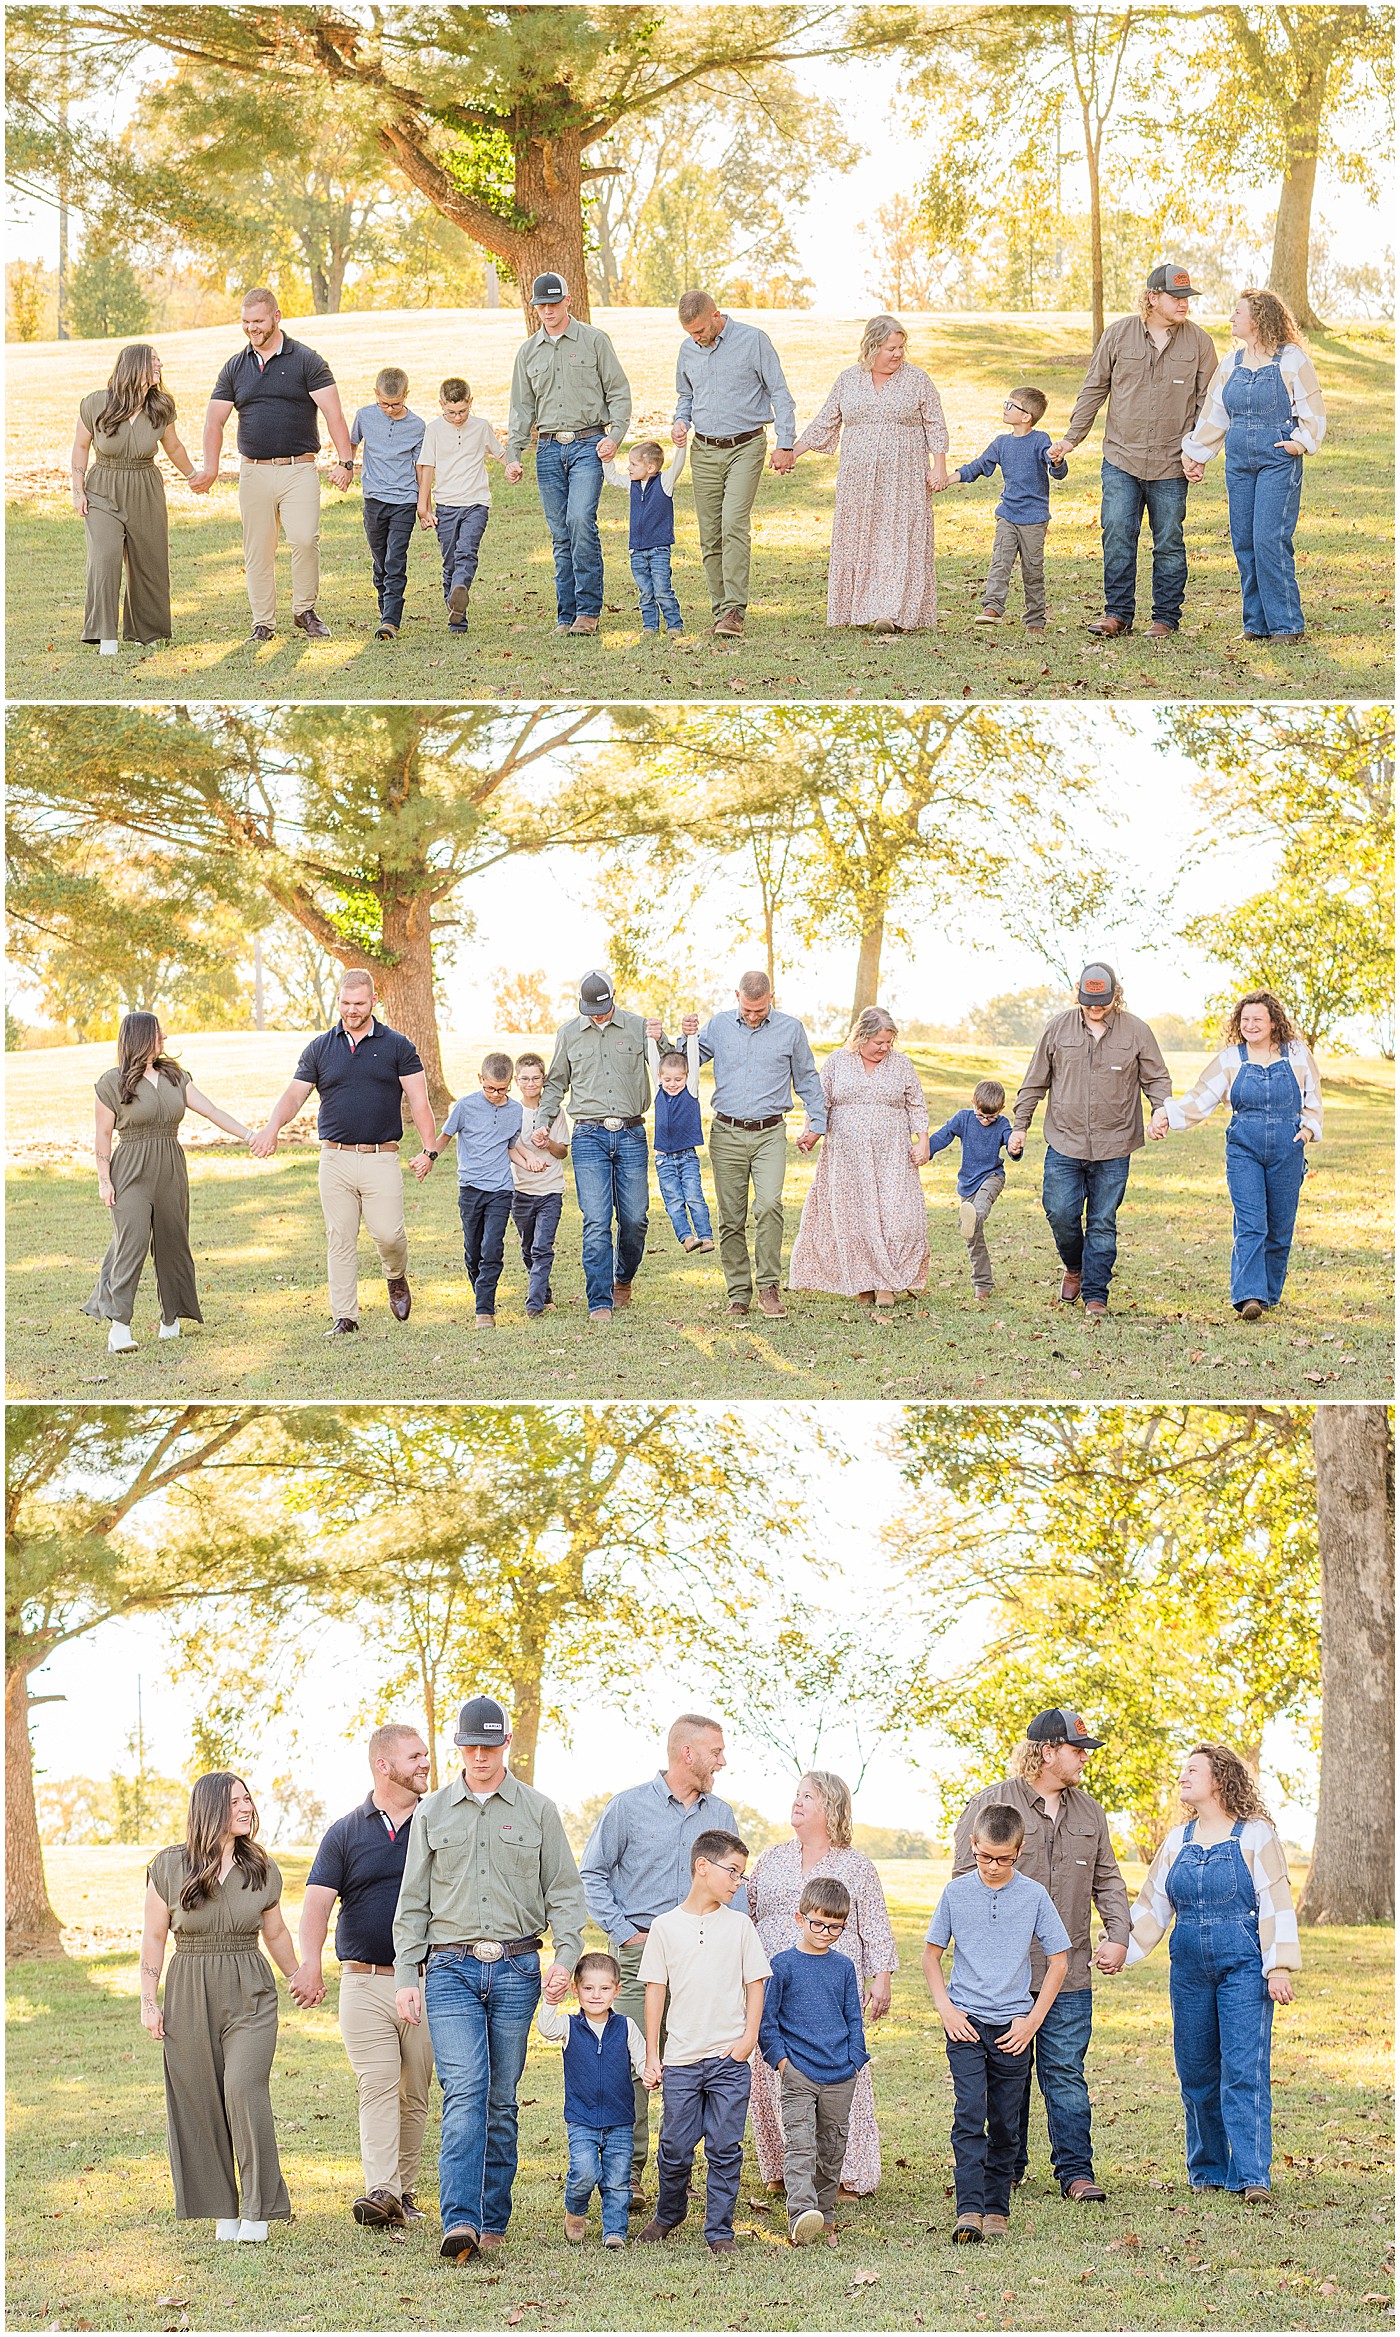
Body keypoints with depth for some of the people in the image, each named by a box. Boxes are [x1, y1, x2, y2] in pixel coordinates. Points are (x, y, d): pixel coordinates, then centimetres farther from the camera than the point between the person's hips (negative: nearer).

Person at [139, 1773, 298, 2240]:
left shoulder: (262, 1869, 4)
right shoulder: (169, 1868, -2)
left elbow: (276, 1933, 19)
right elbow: (153, 1937, 4)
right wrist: (149, 2002, 0)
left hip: (250, 1995, 0)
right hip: (189, 1996, 0)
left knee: (245, 2087, -17)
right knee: (199, 2102, 1)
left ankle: (258, 2209, -11)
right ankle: (223, 2208, 12)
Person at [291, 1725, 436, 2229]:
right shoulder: (345, 1833, 6)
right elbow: (317, 1903, -3)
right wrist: (310, 1962, -21)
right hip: (365, 1983, -1)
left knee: (415, 2093, 5)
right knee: (376, 2087, -12)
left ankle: (405, 2191, 14)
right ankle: (380, 2191, -21)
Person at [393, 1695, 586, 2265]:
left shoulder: (538, 1810, 8)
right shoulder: (432, 1812, 10)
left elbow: (564, 1892, 7)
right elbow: (413, 1902, 11)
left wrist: (566, 1956, -8)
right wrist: (406, 1976, 4)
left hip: (515, 1968, 1)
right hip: (450, 1968, -1)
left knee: (502, 2099, 5)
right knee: (464, 2092, -14)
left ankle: (492, 2219, 14)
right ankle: (460, 2222, -22)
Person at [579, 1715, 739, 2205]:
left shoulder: (720, 1814, 14)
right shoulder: (630, 1806, 1)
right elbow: (592, 1873, 4)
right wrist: (624, 1931, -5)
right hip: (642, 1949, -4)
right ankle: (627, 2172, -3)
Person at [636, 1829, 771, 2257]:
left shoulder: (739, 1925, 5)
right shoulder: (665, 1926, 3)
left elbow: (755, 1984, 8)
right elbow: (656, 1991, 6)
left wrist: (749, 2037, -5)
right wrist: (652, 2055, 4)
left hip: (729, 2060, 0)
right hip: (680, 2060, 0)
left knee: (725, 2149, -1)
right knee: (675, 2148, 4)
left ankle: (719, 2230, 8)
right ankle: (668, 2213, 28)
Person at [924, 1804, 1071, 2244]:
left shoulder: (1034, 1895, 0)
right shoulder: (957, 1892, 2)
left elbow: (1059, 1961, 6)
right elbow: (932, 1955, 11)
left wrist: (1033, 2019, -1)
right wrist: (946, 2009, -2)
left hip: (1012, 2026, 1)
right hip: (965, 2024, -1)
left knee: (1005, 2125, 5)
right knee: (969, 2116, -13)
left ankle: (997, 2209, 15)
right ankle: (969, 2211, -17)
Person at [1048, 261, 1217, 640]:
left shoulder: (1198, 342, 1)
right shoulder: (1118, 335, 2)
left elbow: (1208, 402, 6)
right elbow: (1094, 389, 10)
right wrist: (1071, 438, 8)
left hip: (1171, 466, 0)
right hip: (1121, 459, 0)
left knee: (1169, 542, 4)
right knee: (1117, 536, -4)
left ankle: (1166, 617, 15)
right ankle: (1118, 613, 7)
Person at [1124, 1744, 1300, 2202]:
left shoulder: (1255, 1834, -2)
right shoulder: (1178, 1840, 13)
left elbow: (1276, 1903, -5)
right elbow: (1153, 1904, 18)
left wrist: (1279, 1967, -12)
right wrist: (1119, 1950, 8)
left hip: (1243, 1965, -5)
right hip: (1190, 1968, 5)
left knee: (1244, 2072, -11)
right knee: (1196, 2073, 6)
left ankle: (1252, 2177, -12)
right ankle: (1207, 2172, 16)